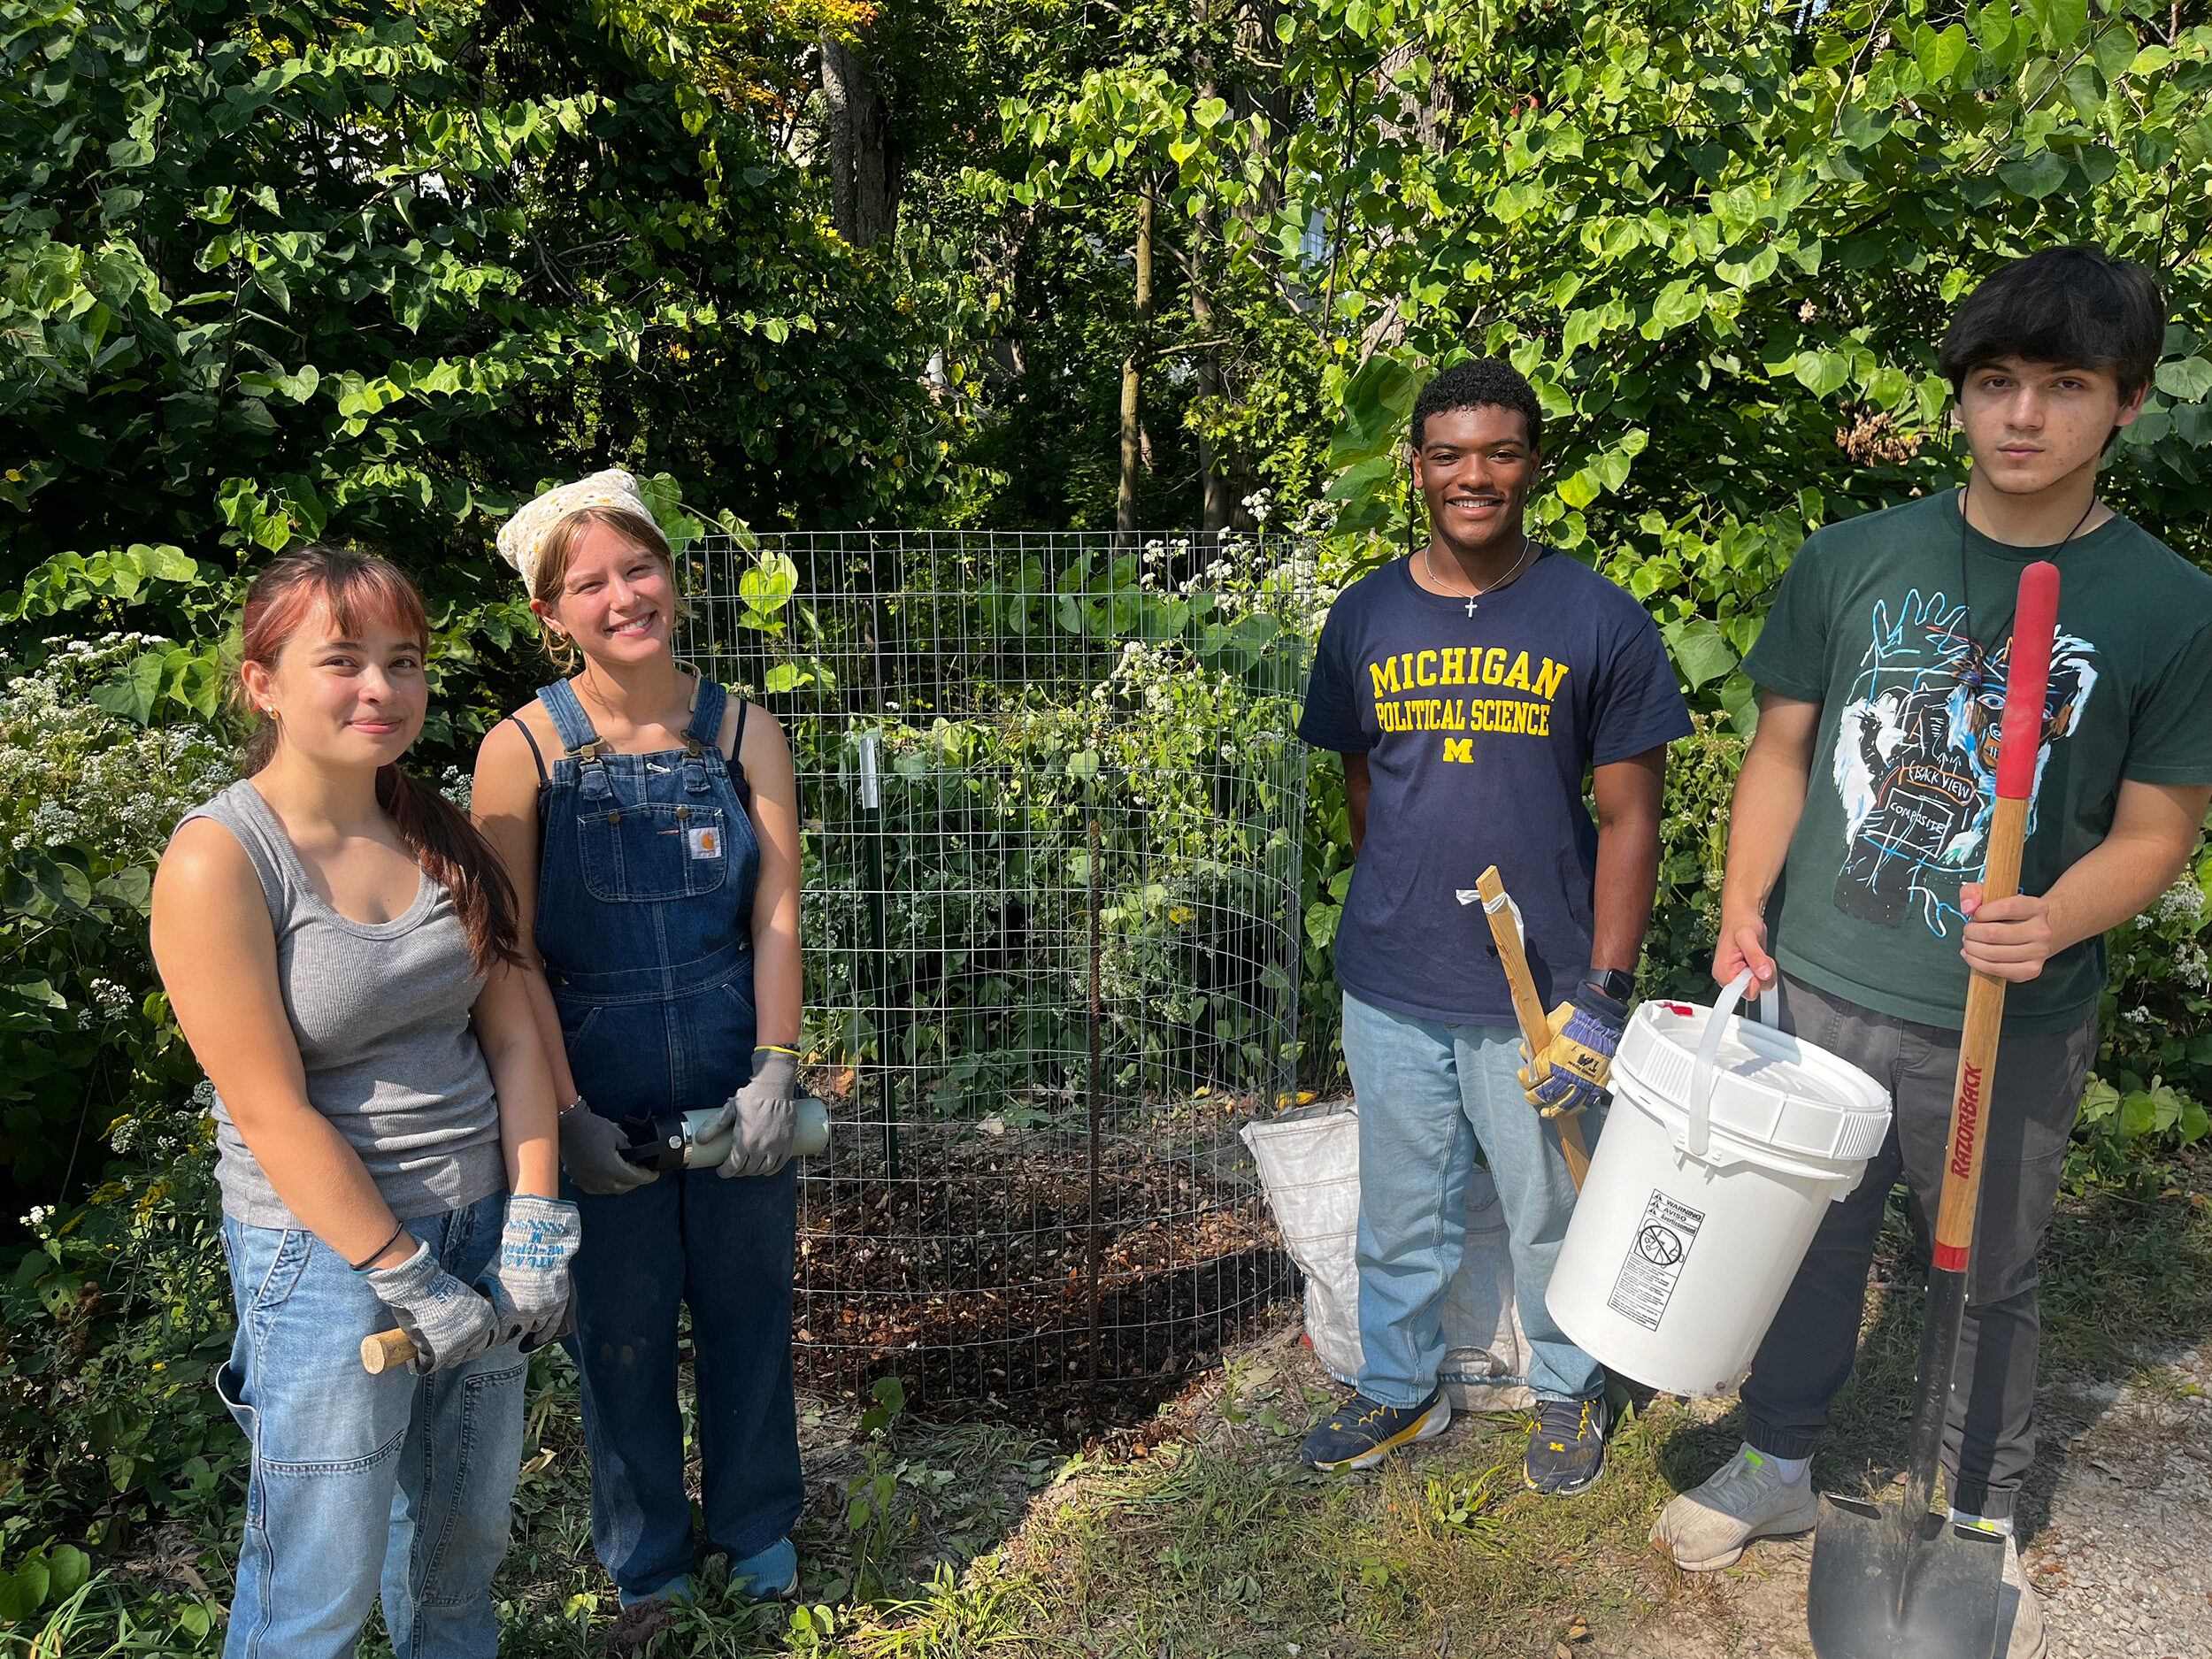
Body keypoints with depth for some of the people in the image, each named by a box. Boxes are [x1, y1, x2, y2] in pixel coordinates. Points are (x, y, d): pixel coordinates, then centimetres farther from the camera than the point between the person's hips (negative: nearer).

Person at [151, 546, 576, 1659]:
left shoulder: (440, 835, 3)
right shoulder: (219, 861, -16)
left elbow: (511, 1033, 3)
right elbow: (271, 1112, -17)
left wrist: (535, 1227, -4)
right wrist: (408, 1282, -16)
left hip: (483, 1229, 6)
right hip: (327, 1254, -5)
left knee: (465, 1544, 20)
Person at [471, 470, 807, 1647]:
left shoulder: (742, 733, -2)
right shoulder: (523, 750, -9)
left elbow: (777, 917, -2)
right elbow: (509, 952, -10)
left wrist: (775, 1070, -9)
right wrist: (565, 1111, -14)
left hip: (735, 1080, 2)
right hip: (600, 1090, -2)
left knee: (747, 1308, 15)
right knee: (620, 1329, 11)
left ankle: (755, 1529, 40)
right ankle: (646, 1563, 36)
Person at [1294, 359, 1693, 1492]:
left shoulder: (1599, 622, -6)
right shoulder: (1365, 619, 3)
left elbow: (1629, 820, -5)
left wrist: (1601, 997, -10)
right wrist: (1405, 914, 13)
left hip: (1541, 989, -2)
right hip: (1390, 986, 2)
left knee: (1554, 1211, 15)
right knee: (1401, 1211, 16)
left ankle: (1568, 1391, 40)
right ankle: (1399, 1388, 39)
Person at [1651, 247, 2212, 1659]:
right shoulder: (1854, 560, -1)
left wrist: (2053, 923, -23)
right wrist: (1744, 906, -6)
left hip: (2013, 1026, -1)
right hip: (1821, 989, 2)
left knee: (1993, 1278, 16)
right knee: (1812, 1237, 18)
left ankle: (1983, 1525, 38)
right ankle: (1779, 1465, 40)